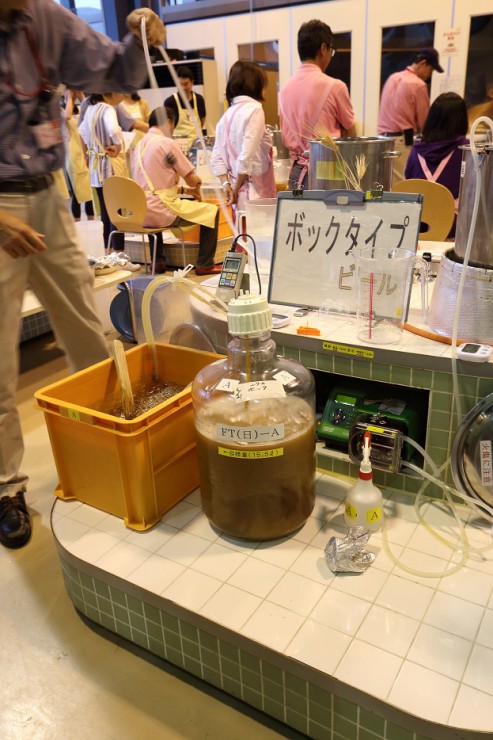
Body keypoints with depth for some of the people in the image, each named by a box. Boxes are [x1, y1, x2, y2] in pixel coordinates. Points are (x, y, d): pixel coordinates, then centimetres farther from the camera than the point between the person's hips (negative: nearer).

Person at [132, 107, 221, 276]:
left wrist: (184, 190, 21)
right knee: (212, 211, 6)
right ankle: (205, 265, 9)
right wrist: (194, 189, 16)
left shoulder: (140, 145, 14)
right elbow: (193, 180, -6)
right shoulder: (168, 143, -9)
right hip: (162, 211, -8)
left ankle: (157, 261, 39)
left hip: (140, 213, 8)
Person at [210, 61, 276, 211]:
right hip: (256, 195, -7)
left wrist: (226, 185, 1)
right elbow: (247, 155, -15)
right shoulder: (254, 109, -7)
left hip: (238, 196, 7)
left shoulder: (226, 115, 14)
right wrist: (236, 189, -6)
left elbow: (216, 158, 9)